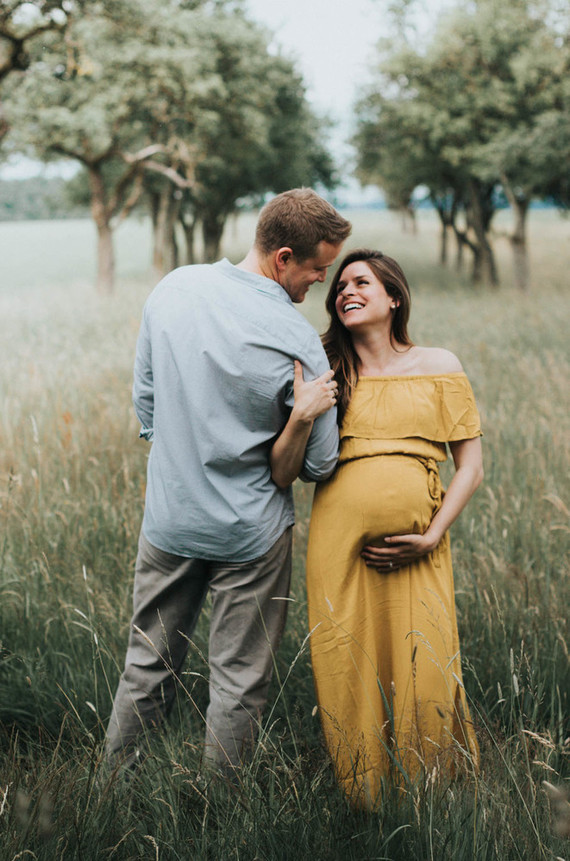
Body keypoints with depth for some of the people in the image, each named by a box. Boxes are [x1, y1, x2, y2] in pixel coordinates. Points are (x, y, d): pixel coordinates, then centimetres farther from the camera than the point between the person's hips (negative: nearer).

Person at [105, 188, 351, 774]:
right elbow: (318, 466, -12)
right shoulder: (297, 341, -19)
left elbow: (144, 401, 7)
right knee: (238, 681, 11)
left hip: (168, 519, 5)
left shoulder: (173, 288, -4)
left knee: (147, 667, 19)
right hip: (250, 533, -4)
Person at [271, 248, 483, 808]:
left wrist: (432, 537, -4)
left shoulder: (439, 366, 10)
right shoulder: (328, 373, 10)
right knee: (347, 676, 3)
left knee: (424, 674, -2)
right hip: (340, 544, 1)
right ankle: (360, 804, 23)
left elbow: (470, 465, 8)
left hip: (416, 551, 0)